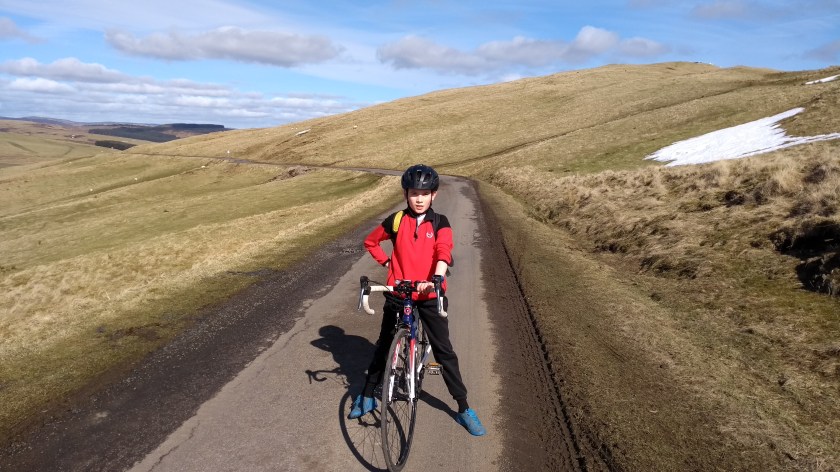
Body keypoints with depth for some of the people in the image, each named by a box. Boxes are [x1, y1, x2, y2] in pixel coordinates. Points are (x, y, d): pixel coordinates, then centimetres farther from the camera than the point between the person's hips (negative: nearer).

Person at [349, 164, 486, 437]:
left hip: (430, 294, -1)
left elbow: (443, 252, -22)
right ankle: (367, 396, 33)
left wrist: (437, 277, -40)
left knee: (444, 350, 3)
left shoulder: (439, 223, -4)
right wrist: (387, 262, 1)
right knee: (383, 344, 14)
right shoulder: (396, 221, -2)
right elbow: (370, 241, 13)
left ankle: (464, 409, 15)